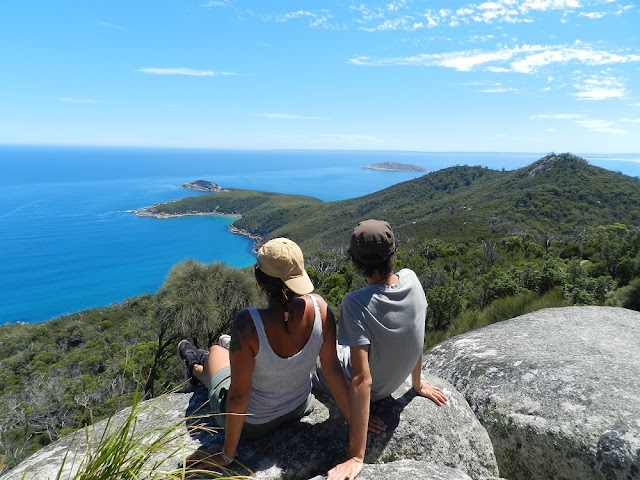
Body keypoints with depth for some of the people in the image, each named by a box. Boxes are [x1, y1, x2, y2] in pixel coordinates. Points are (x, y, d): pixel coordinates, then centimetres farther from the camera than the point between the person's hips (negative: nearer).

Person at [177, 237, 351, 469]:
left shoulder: (248, 323, -37)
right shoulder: (319, 307, -25)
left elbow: (239, 397, -28)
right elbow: (333, 368, -15)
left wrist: (227, 455, -11)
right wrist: (353, 419, 0)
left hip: (252, 422, -4)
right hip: (299, 407, 4)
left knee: (216, 351, 26)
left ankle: (197, 369, 64)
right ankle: (200, 366, 66)